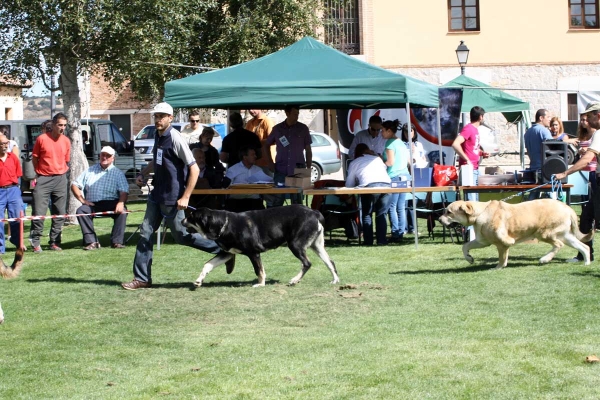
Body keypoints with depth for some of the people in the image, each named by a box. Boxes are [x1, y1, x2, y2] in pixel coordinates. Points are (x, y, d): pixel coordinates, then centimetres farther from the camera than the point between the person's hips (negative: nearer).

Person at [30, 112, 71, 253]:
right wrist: (38, 174, 3)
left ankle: (55, 242, 13)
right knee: (39, 212, -7)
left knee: (60, 213, 5)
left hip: (60, 179, 4)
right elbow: (34, 158, 4)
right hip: (43, 179, -4)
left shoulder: (66, 141, 6)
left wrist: (61, 173, 8)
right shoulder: (42, 139, -5)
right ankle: (35, 242, 0)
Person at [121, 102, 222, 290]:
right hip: (157, 194, 8)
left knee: (181, 235, 1)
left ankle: (221, 249, 19)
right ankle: (142, 278, 9)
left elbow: (194, 169, -19)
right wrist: (143, 174, 12)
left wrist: (185, 197, -20)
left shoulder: (175, 138, -17)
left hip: (172, 198, -8)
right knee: (145, 233, 4)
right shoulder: (158, 136, 8)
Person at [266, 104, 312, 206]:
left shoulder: (303, 128, 3)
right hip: (281, 170, 0)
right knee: (277, 199, 0)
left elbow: (308, 150, 7)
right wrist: (270, 162, 6)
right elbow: (267, 145, 17)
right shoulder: (277, 128, 5)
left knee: (296, 200, 5)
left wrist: (308, 169, 3)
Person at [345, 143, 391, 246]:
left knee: (367, 214, 12)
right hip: (386, 184, 3)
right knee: (381, 214, 13)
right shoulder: (377, 158, 30)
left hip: (369, 186, -3)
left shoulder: (354, 163, 23)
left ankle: (368, 241, 6)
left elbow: (349, 184, 23)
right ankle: (381, 240, 6)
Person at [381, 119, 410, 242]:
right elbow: (409, 161, 19)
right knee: (401, 207, 7)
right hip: (405, 175, 8)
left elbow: (390, 162, -15)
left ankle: (396, 234, -9)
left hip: (394, 177, -8)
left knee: (392, 207, -5)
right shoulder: (401, 143, 17)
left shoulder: (390, 143, -8)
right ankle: (401, 233, 7)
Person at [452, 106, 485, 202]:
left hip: (475, 169, 9)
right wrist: (467, 160, -22)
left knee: (476, 200, 11)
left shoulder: (475, 129, 15)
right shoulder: (468, 128, -12)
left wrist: (481, 153, 11)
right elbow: (455, 144, -25)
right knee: (471, 200, -12)